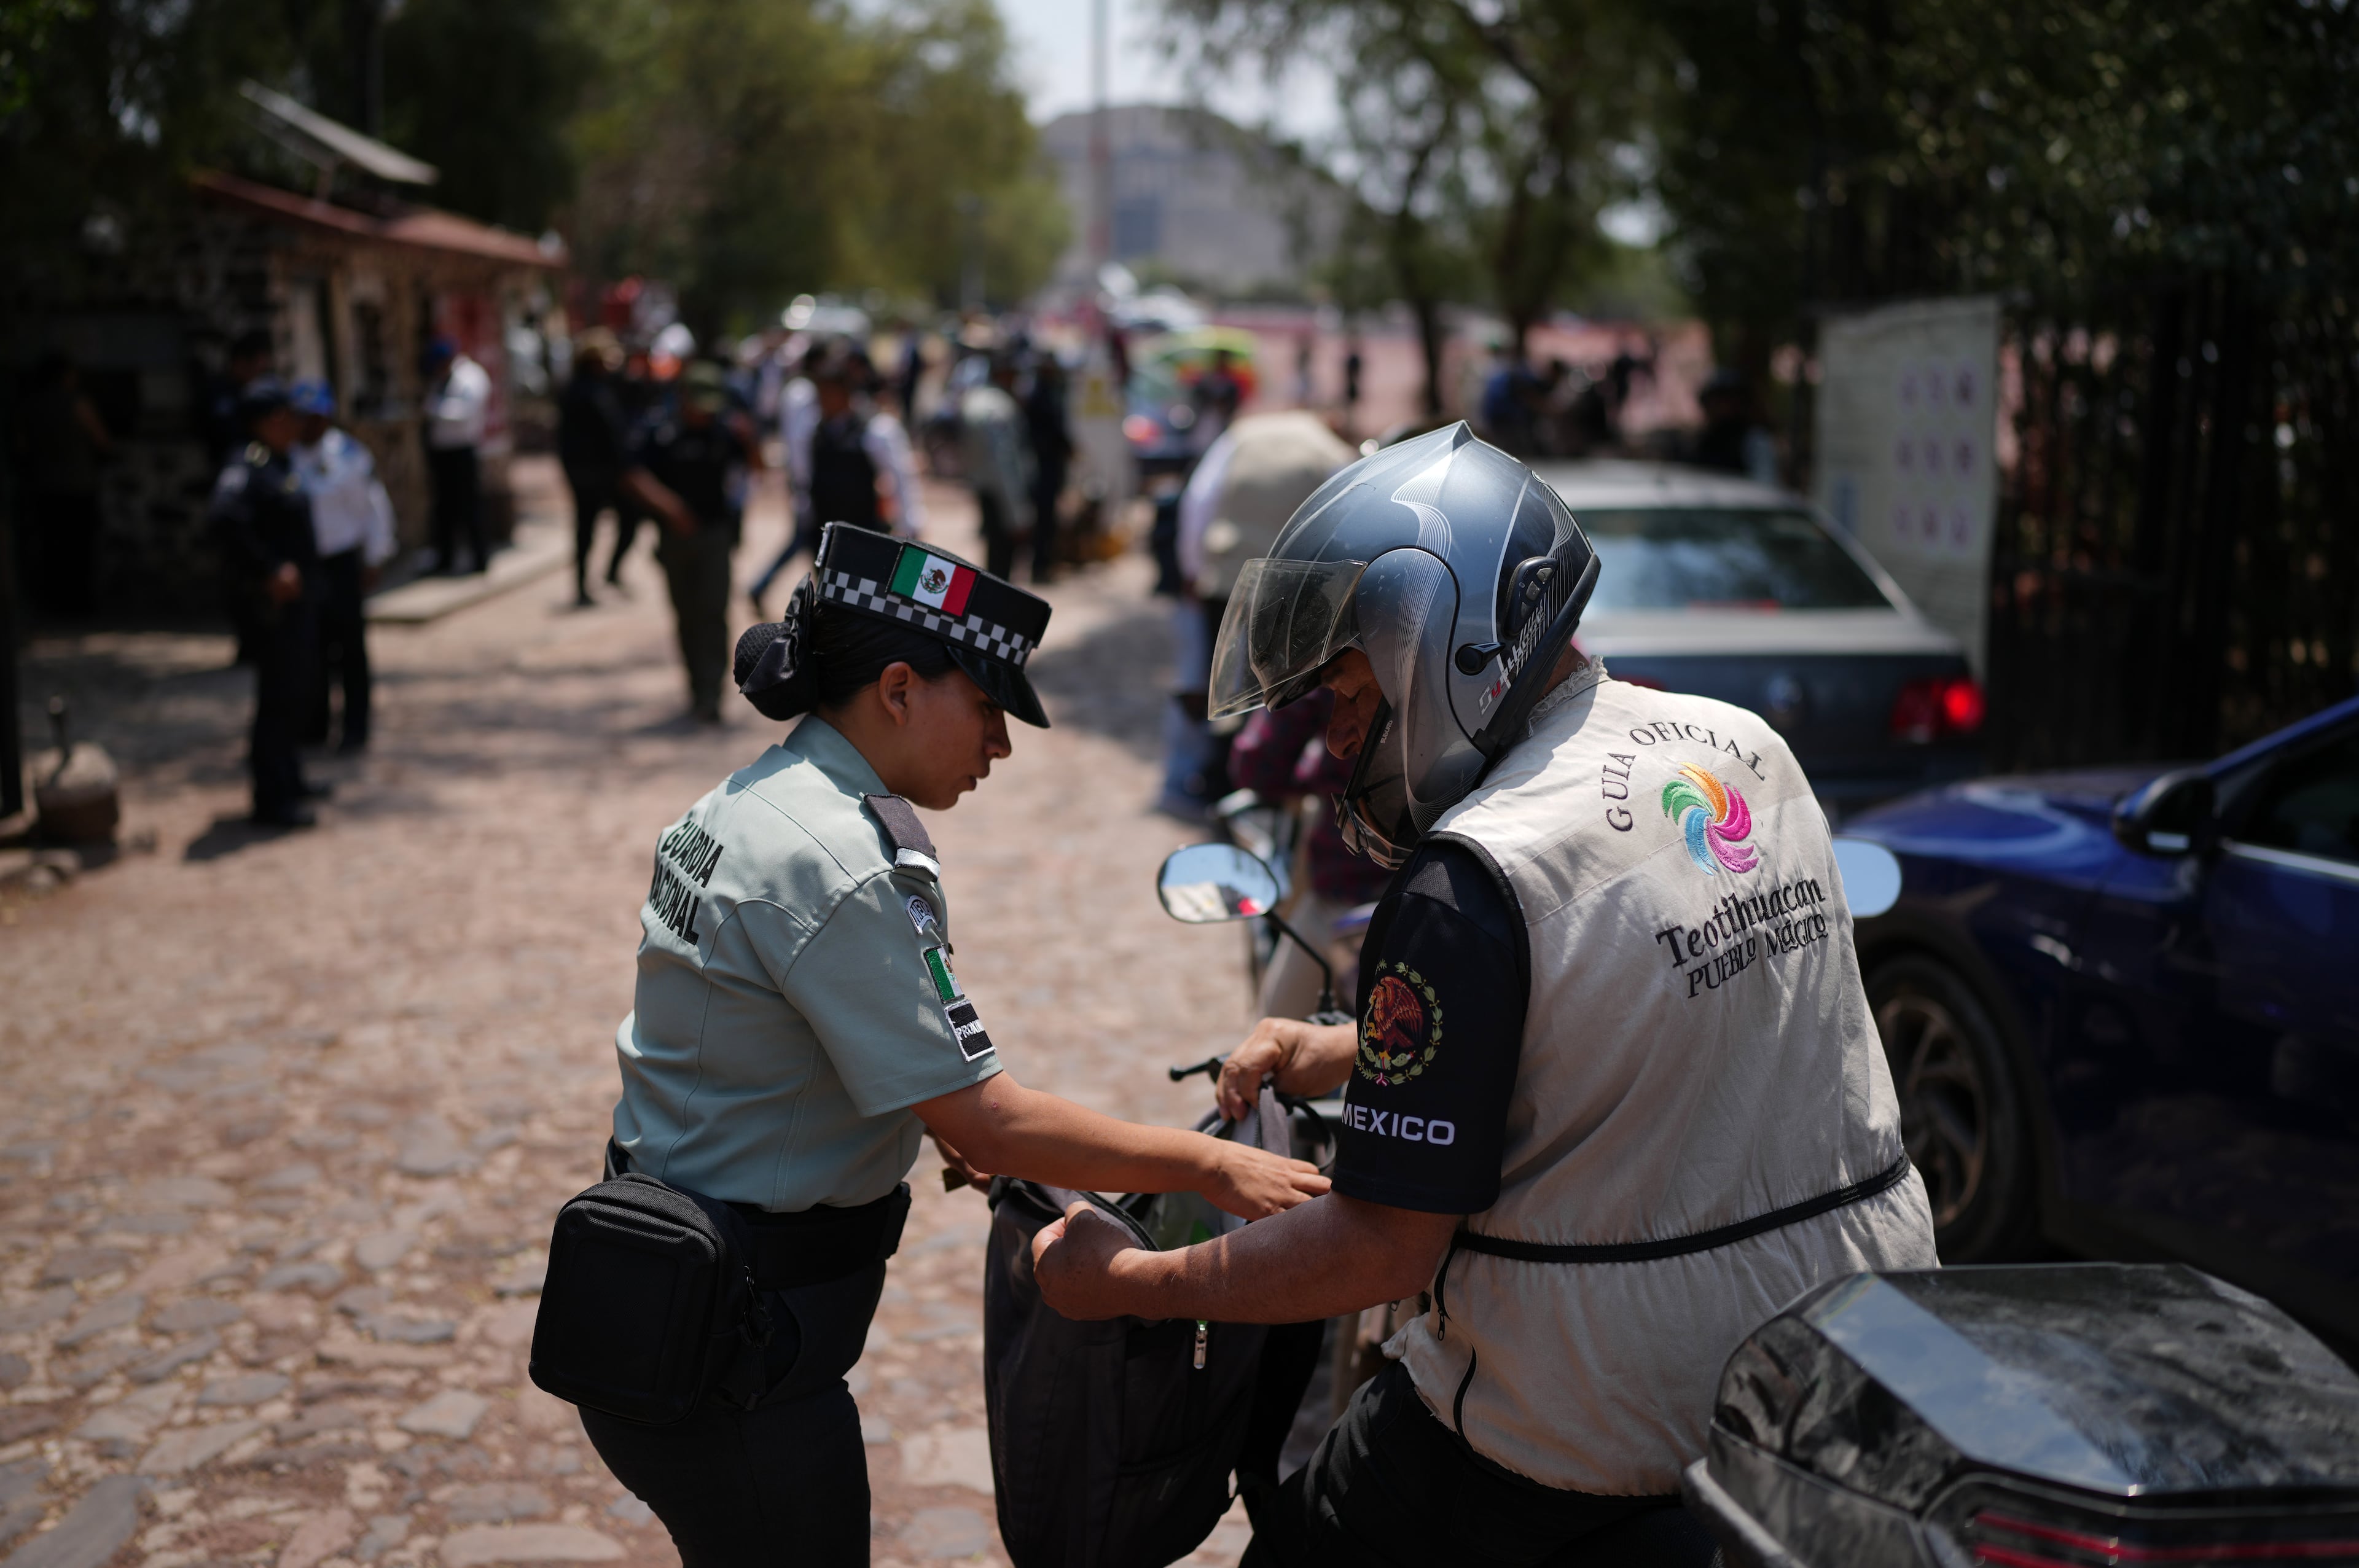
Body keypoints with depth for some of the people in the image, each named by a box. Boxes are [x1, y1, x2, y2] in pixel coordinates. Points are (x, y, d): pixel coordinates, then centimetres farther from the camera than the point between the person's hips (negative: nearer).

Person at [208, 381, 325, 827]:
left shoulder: (282, 464, 11)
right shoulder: (248, 468, -18)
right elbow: (224, 517, -34)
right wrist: (270, 569, -28)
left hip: (298, 593, 10)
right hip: (275, 595, -10)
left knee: (293, 690, 19)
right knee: (278, 694, -6)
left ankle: (288, 778, 33)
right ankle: (272, 799, -1)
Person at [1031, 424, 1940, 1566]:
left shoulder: (1469, 884, -21)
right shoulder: (1749, 749, 3)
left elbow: (1383, 1250, -18)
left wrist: (1119, 1283, -6)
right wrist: (1336, 1055, 20)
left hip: (1608, 1426, -7)